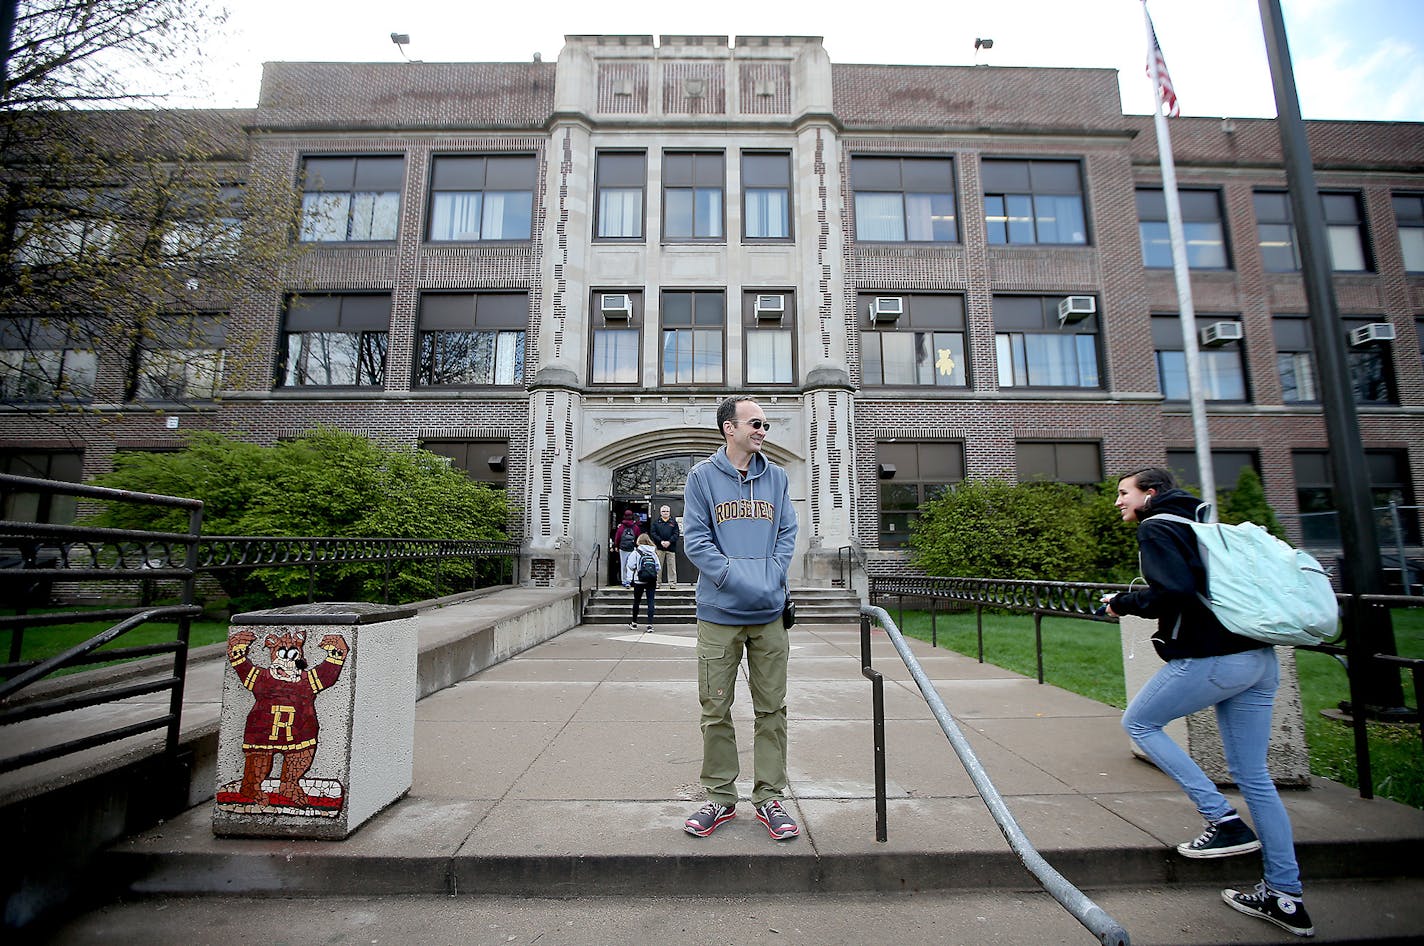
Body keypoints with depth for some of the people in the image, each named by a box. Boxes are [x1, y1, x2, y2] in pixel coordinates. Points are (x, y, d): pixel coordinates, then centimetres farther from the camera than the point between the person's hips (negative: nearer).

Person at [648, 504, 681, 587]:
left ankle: (672, 582, 7)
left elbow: (676, 534, 2)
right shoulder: (655, 522, 9)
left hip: (671, 547, 0)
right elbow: (653, 533, 0)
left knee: (672, 566, 1)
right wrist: (661, 541, -12)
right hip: (659, 547, 0)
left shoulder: (673, 522, 10)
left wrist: (669, 542, -13)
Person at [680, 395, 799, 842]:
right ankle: (720, 797, 26)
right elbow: (695, 539, -5)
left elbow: (788, 533, 8)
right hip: (719, 612, -2)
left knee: (772, 709, 10)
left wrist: (771, 578, -8)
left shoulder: (776, 476, 11)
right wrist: (737, 577, -16)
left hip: (770, 612, 3)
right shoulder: (702, 476, 1)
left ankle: (770, 798, 25)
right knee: (716, 710, 8)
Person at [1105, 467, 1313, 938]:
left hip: (1210, 659, -9)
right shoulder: (1200, 523, 19)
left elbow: (1174, 591, -20)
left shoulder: (1156, 527, -8)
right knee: (1252, 774, 14)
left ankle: (1224, 821, 7)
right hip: (1260, 660, 9)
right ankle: (1285, 897, 21)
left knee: (1138, 723, 10)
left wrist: (1124, 603, -6)